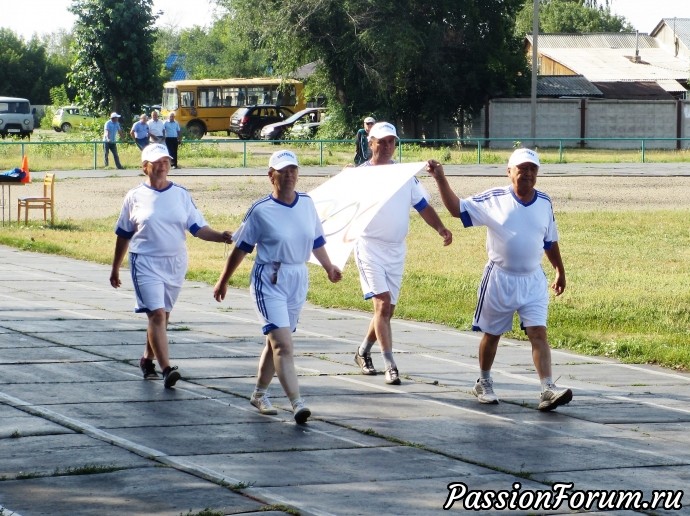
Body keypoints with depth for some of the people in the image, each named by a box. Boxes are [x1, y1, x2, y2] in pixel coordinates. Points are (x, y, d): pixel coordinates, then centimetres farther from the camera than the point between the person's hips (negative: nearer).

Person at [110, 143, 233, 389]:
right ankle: (166, 368, -20)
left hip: (175, 263, 3)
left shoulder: (181, 195, 6)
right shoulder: (135, 196, 1)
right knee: (157, 314, -15)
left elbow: (198, 228, 3)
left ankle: (147, 359, 31)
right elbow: (123, 235, 10)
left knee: (162, 315, 12)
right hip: (146, 263, -3)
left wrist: (220, 236, -16)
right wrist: (115, 268, 14)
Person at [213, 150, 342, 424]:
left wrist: (328, 267, 27)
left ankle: (260, 393, 32)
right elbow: (241, 248, -1)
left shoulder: (307, 203, 4)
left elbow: (316, 240, 19)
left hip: (298, 279, 6)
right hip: (269, 280, -6)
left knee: (276, 340, 16)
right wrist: (223, 281, 6)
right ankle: (297, 403, -21)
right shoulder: (261, 210, -10)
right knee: (283, 343, -14)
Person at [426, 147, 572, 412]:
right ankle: (484, 383, 31)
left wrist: (560, 271, 22)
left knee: (538, 333, -11)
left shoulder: (544, 202, 3)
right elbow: (457, 208, -5)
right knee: (491, 334, 12)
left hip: (533, 281, 2)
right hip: (500, 278, -1)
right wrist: (440, 179, -13)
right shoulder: (494, 199, -7)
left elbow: (550, 241, 15)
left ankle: (548, 390, -18)